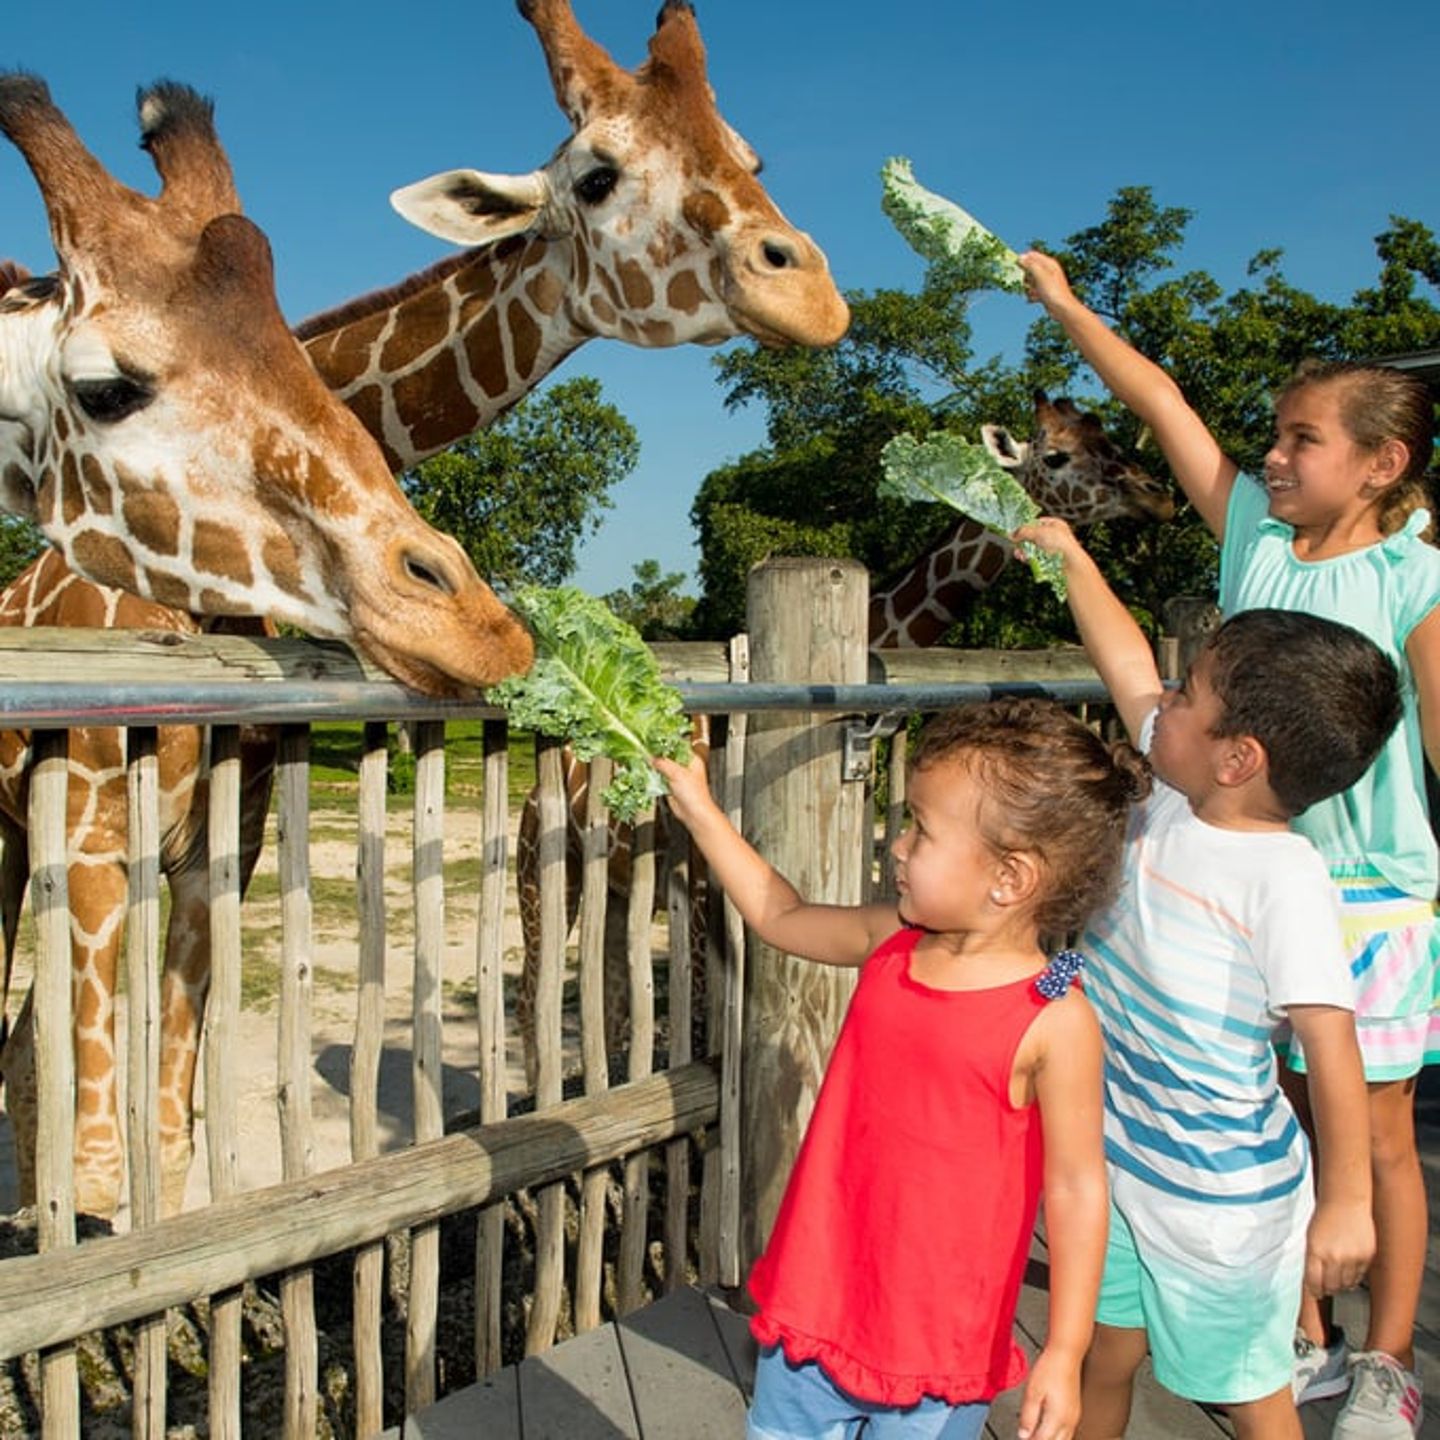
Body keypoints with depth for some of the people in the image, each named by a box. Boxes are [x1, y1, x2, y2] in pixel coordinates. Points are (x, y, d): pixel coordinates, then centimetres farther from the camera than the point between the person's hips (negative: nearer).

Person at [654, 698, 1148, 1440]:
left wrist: (1064, 1354, -13)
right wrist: (698, 808, 13)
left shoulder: (1054, 1022, -19)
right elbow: (780, 916, 12)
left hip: (937, 1335, -5)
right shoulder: (892, 944, -3)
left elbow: (1076, 1186, -14)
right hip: (817, 1295, 5)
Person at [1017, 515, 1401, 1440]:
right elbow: (1127, 666, 5)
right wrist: (1072, 556, 13)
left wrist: (1347, 1202, -23)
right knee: (1108, 1355, 23)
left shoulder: (1284, 877, -27)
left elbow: (1329, 1038, -25)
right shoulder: (1175, 797, -6)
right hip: (1119, 1156, 7)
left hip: (1219, 1193, -6)